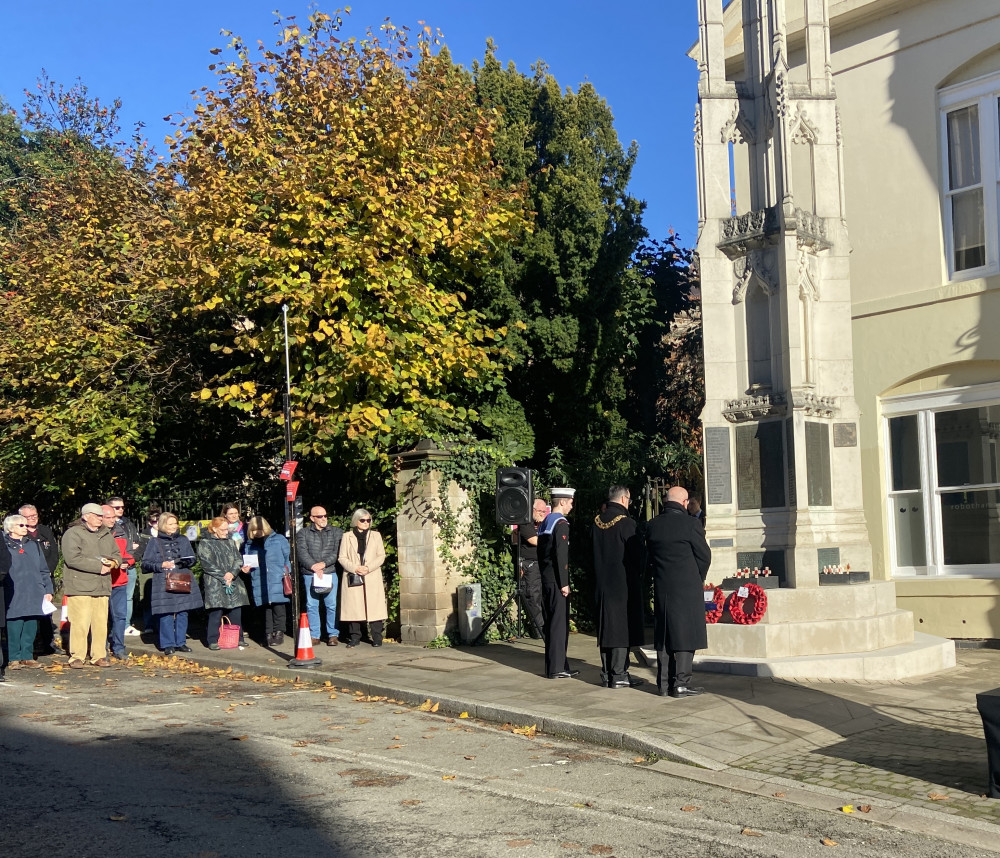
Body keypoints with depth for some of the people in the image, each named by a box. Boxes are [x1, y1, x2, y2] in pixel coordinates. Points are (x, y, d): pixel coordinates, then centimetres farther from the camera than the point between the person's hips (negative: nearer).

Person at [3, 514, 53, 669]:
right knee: (14, 627, -5)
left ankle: (27, 656, 13)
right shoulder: (4, 545, 2)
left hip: (34, 595, 4)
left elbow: (43, 570, 19)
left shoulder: (33, 545, 17)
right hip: (14, 596, -4)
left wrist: (48, 590, 13)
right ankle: (13, 658, 3)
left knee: (31, 627, 5)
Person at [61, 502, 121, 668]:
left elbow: (117, 555, 25)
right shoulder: (73, 533, -3)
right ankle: (77, 657, 2)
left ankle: (99, 656, 12)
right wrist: (99, 567, -13)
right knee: (80, 623, -8)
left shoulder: (107, 535, 19)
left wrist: (112, 563, -1)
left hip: (102, 587, 6)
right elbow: (73, 558, -15)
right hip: (80, 587, -6)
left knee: (101, 623, 4)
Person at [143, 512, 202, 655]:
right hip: (163, 583, -3)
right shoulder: (154, 542, 4)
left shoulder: (183, 540, 13)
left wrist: (185, 562, -8)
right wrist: (161, 565, -12)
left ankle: (181, 642, 13)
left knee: (182, 612, 4)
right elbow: (145, 563, 1)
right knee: (165, 614, -4)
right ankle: (168, 644, 5)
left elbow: (192, 558, 14)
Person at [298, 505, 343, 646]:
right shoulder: (303, 534, 10)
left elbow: (338, 552, -1)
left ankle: (333, 635, 6)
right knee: (311, 605, 2)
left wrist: (324, 563, -11)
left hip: (330, 573, 0)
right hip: (309, 574, 1)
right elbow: (302, 552, -2)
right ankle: (314, 636, 9)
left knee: (332, 605, -2)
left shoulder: (336, 532, 10)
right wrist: (313, 566, -14)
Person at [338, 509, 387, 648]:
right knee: (353, 607, -2)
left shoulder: (376, 535, 13)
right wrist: (355, 568, -11)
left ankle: (376, 637, 0)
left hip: (372, 578, 0)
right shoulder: (347, 536, 9)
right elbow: (342, 558, 4)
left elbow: (381, 556, 7)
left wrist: (369, 567, -9)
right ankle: (354, 637, 6)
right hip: (353, 578, 0)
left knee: (374, 607, -5)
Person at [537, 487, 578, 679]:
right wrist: (564, 583, -17)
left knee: (551, 623, 12)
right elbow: (561, 555, -19)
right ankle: (557, 668, -4)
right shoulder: (561, 523, -13)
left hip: (546, 580, 9)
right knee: (559, 622, -5)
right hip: (557, 582, -9)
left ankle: (554, 664, 17)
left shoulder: (544, 523, 14)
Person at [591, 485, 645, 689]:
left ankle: (606, 673, 15)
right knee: (622, 627, -1)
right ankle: (619, 674, -1)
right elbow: (637, 553, -10)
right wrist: (639, 574, 7)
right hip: (624, 583, -6)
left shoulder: (597, 522, 3)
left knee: (606, 627, 11)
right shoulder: (626, 523, -15)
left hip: (602, 582, 6)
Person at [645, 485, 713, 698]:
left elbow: (650, 556, 10)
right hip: (687, 588, -5)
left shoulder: (653, 525, 4)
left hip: (661, 587, 5)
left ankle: (664, 683, 14)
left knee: (663, 634, 11)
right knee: (685, 633, 0)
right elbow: (704, 555, -5)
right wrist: (698, 578, 11)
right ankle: (681, 683, -1)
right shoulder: (690, 523, -11)